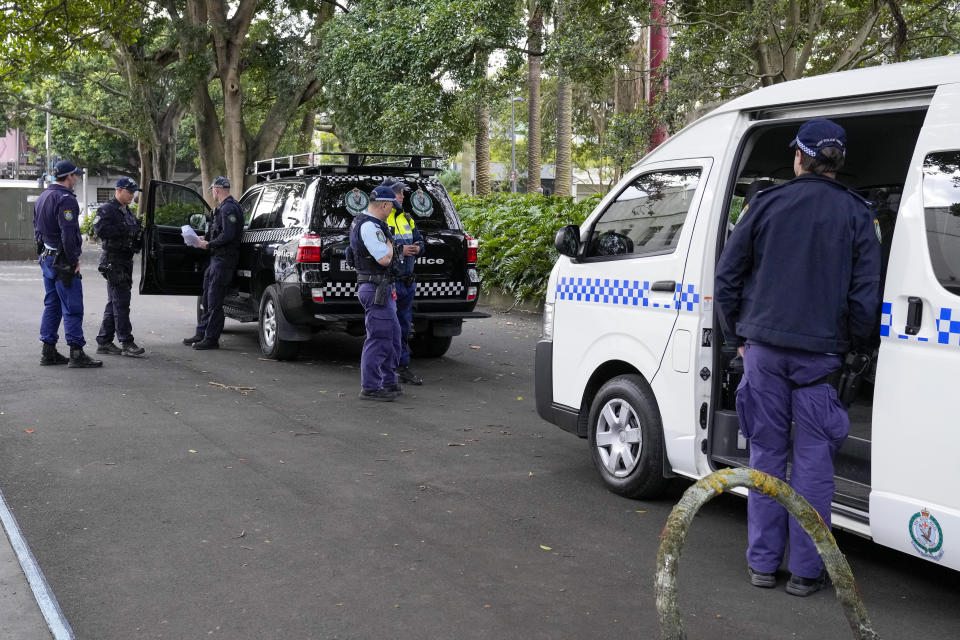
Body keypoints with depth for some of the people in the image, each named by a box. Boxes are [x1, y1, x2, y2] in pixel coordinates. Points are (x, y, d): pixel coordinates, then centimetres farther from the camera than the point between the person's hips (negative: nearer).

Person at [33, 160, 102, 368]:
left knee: (51, 305, 14)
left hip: (47, 258, 10)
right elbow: (68, 234, -22)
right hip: (63, 262, -10)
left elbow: (37, 229, 21)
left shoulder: (43, 197, 16)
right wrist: (74, 260, -16)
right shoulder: (65, 199, -16)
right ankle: (76, 353, -8)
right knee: (73, 308, -7)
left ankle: (48, 351, 16)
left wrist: (44, 253, 21)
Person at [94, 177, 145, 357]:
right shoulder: (106, 210, -7)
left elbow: (134, 233, 28)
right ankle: (126, 342, -10)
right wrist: (126, 231, -24)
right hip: (113, 262, -9)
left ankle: (104, 342, 17)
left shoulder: (128, 212, 21)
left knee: (115, 302, 11)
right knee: (120, 302, -10)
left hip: (126, 260, 9)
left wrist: (139, 233, 5)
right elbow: (101, 229, -23)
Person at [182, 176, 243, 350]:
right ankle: (201, 334, 24)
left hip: (224, 259, -11)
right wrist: (206, 240, 18)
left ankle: (211, 339, 0)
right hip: (217, 258, 11)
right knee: (207, 299, 16)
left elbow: (228, 235, -24)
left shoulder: (228, 208, -15)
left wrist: (209, 244, -14)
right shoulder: (223, 207, 18)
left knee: (214, 301, -6)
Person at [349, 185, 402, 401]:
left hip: (382, 288, 11)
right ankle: (369, 388, -1)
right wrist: (389, 242, -7)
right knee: (378, 338, -7)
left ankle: (389, 382, 23)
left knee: (392, 335, 16)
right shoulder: (369, 227, -18)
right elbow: (384, 259, -23)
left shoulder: (360, 222, 16)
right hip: (376, 288, -11)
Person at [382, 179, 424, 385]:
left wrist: (418, 248, 1)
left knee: (404, 327, 13)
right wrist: (399, 250, -22)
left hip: (407, 281, 8)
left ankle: (402, 367, 21)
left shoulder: (406, 218, 16)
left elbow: (419, 240, 24)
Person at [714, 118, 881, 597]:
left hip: (764, 348, 1)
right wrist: (852, 344, 12)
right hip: (820, 353, -1)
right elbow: (865, 292, -1)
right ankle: (805, 571, 8)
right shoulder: (857, 214, 2)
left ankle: (762, 562, 15)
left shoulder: (766, 203, 2)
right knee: (813, 460, 4)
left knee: (766, 453, 9)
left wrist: (737, 334, 13)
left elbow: (728, 275, 3)